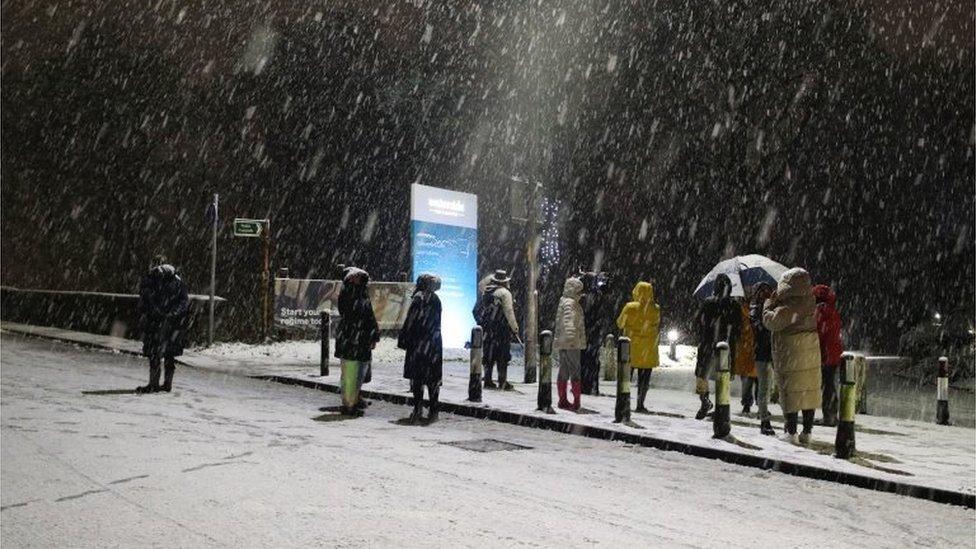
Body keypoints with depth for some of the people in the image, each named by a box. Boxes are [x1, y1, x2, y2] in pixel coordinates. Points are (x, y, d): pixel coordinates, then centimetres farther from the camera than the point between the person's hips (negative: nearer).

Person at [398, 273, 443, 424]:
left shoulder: (418, 297, -8)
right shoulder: (436, 300, 8)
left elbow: (410, 321, -9)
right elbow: (437, 323, 12)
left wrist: (403, 339, -3)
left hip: (419, 342, -5)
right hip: (434, 343, 5)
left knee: (416, 377, 0)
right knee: (433, 377, 7)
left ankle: (418, 408, -6)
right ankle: (433, 411, 8)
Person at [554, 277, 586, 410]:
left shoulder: (565, 301, 20)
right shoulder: (569, 302, -12)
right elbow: (568, 319, -30)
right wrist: (570, 336, -44)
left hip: (562, 342, 10)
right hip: (571, 343, -10)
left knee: (563, 372, 11)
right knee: (575, 371, -8)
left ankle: (563, 400, 15)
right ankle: (576, 401, -7)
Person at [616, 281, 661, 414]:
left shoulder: (630, 307, -10)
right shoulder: (655, 309, -8)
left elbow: (620, 323, 2)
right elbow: (658, 325, 5)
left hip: (631, 346, 0)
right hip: (648, 348, 0)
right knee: (645, 377, 8)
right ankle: (640, 405, 5)